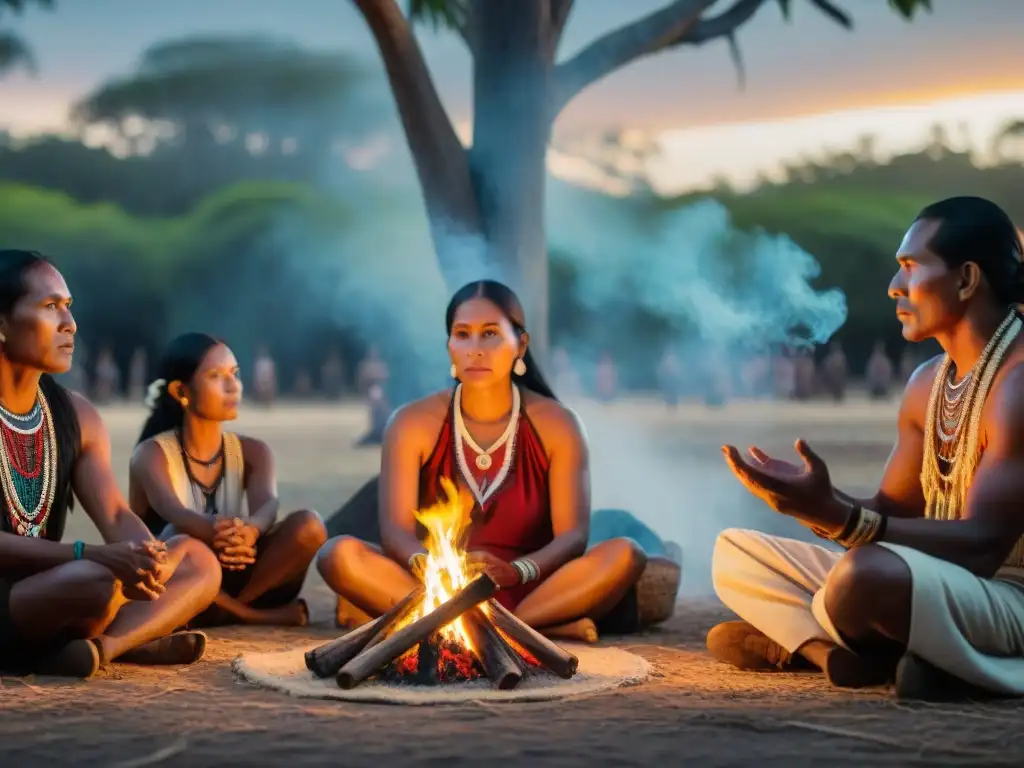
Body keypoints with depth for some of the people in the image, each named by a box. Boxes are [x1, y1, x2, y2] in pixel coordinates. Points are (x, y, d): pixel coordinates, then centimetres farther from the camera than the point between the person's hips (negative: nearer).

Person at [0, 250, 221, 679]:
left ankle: (100, 646, -18)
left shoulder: (76, 415, 9)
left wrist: (145, 558, -20)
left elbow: (117, 517, 3)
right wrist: (89, 556, -32)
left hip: (42, 590, 9)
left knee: (197, 560, 1)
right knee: (97, 581, -36)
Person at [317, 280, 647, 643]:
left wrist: (518, 571, -31)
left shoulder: (556, 424, 0)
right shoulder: (413, 423, 1)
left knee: (624, 555, -27)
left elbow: (573, 536, -9)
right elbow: (395, 531, -9)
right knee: (339, 555, -27)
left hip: (529, 592, -1)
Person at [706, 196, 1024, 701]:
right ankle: (873, 655, -12)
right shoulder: (928, 383, 11)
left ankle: (797, 638, -6)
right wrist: (817, 505, -9)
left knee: (867, 572, -39)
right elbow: (891, 518, 12)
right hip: (940, 585, 9)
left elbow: (981, 546, -25)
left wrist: (836, 515, -33)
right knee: (734, 554, 10)